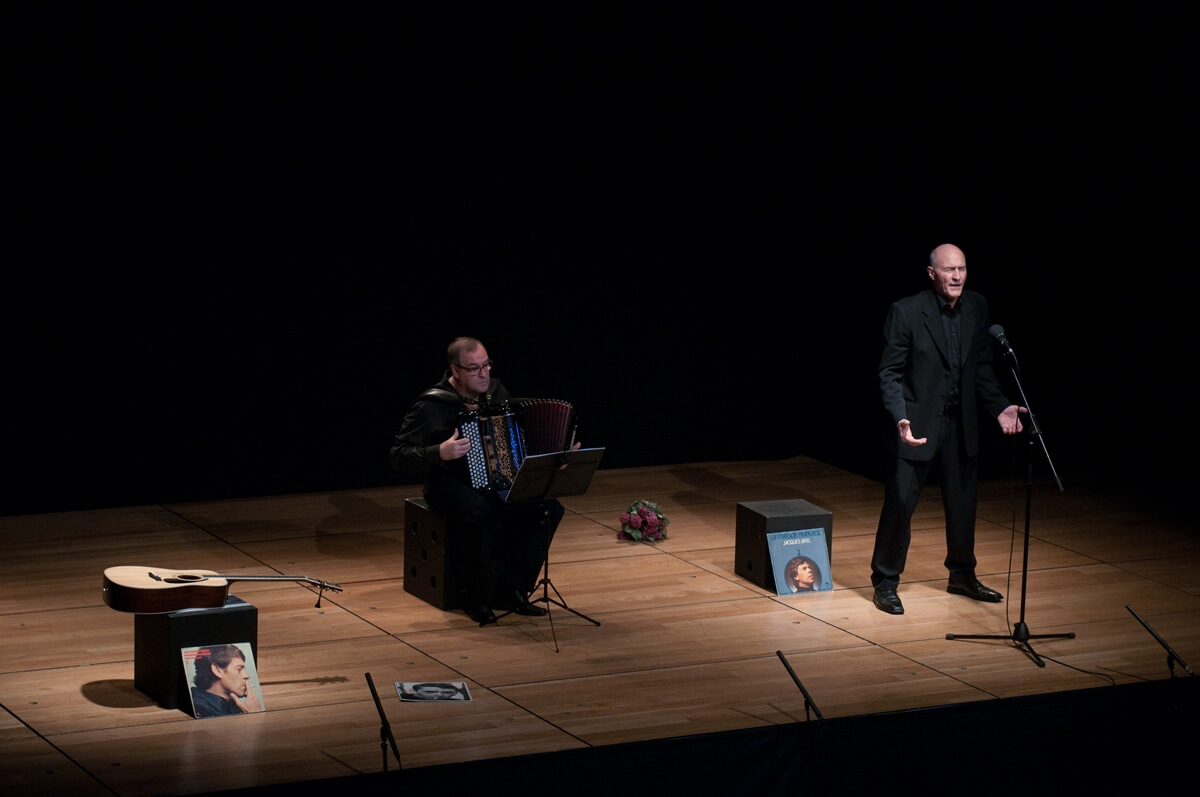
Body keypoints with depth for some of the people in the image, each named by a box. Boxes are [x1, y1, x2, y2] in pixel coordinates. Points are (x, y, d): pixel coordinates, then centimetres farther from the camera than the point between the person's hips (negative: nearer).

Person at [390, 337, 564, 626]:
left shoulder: (496, 391, 7)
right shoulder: (432, 406, -11)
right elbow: (399, 455, -13)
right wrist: (440, 453, -28)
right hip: (451, 485, -6)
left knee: (549, 507, -19)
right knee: (480, 514, -39)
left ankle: (511, 591, -8)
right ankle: (478, 599, -18)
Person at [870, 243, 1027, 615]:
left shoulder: (977, 308, 2)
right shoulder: (906, 312, -14)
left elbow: (982, 367, 11)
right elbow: (889, 372, -12)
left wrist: (1000, 407, -1)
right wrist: (901, 418, -25)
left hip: (962, 425, 5)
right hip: (918, 424, -5)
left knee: (963, 503, 15)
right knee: (899, 503, -3)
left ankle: (962, 575, 33)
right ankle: (885, 582, 9)